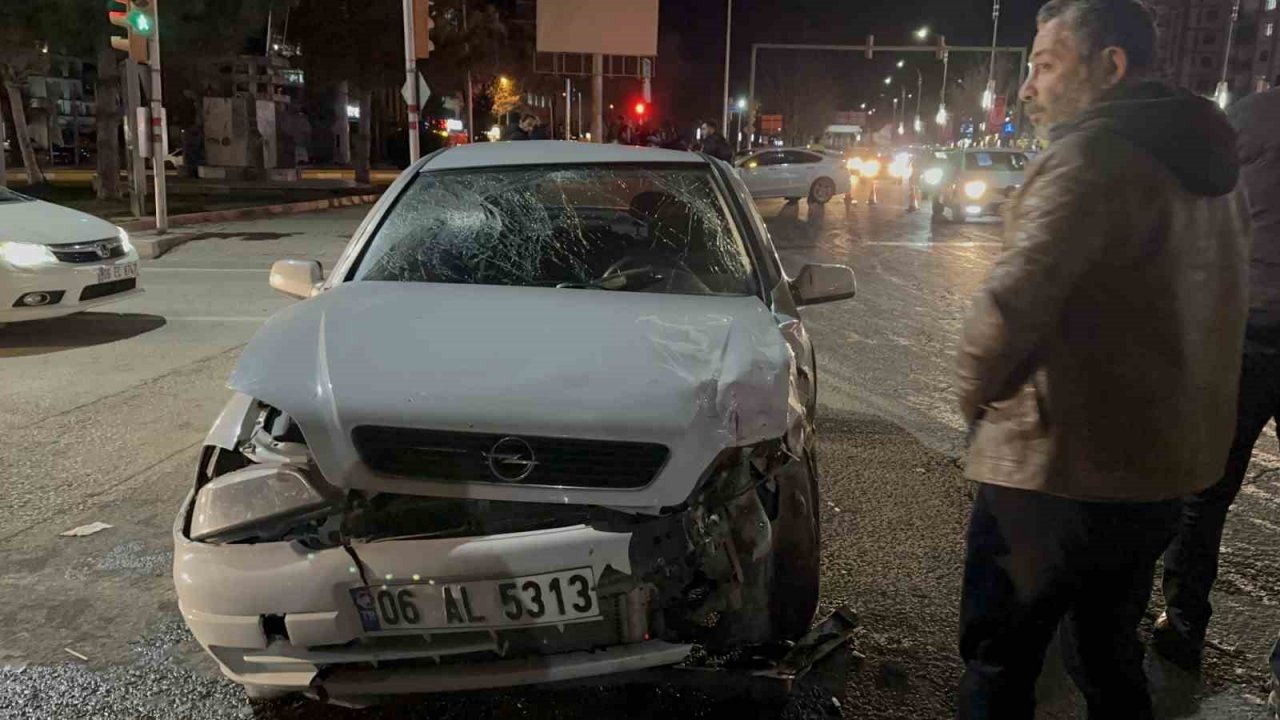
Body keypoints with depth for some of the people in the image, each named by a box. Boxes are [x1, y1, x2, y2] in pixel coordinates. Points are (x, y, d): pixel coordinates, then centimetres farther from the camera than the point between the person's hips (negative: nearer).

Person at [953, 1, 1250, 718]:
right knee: (1109, 657, 24)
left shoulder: (1092, 154, -18)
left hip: (1061, 473, -9)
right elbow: (1217, 305, 20)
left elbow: (1015, 300, -32)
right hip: (1170, 467, 9)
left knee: (1000, 662, 8)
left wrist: (977, 390, -13)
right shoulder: (1206, 159, 12)